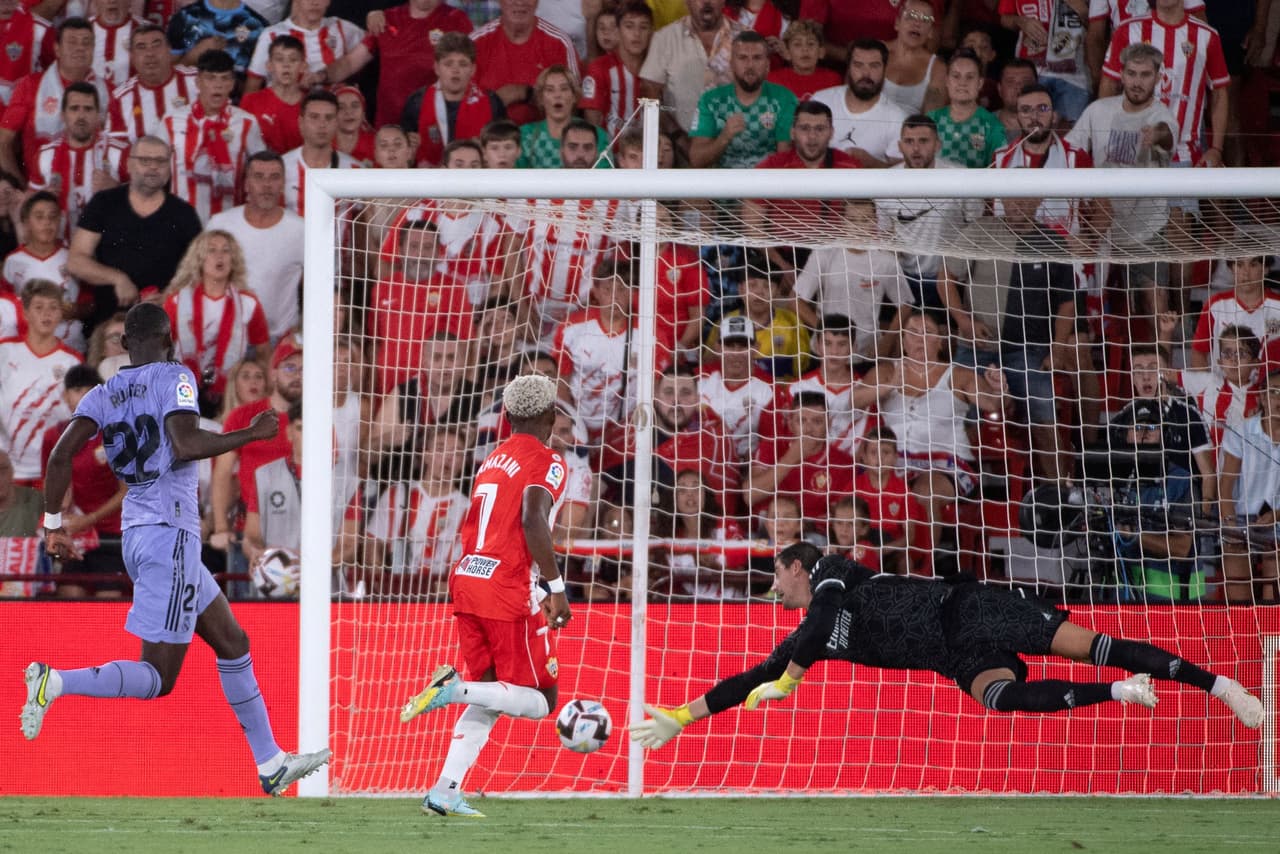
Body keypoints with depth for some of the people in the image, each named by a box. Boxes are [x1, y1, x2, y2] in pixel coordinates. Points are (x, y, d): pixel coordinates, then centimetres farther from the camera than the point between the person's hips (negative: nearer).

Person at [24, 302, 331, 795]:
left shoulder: (103, 395, 10)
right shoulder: (174, 377, -7)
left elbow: (61, 455, -1)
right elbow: (186, 444, -22)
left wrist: (53, 526, 5)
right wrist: (253, 435, -10)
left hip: (136, 533, 8)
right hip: (171, 534, -8)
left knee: (232, 643, 18)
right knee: (157, 677, -8)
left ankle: (271, 763, 21)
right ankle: (55, 683, -25)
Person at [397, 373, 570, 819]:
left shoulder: (493, 460, 18)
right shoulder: (547, 463, -5)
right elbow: (532, 519, -21)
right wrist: (556, 588, -19)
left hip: (468, 581, 7)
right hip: (511, 593, -7)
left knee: (488, 700, 16)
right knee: (540, 700, 2)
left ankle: (444, 791, 4)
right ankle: (455, 688, -19)